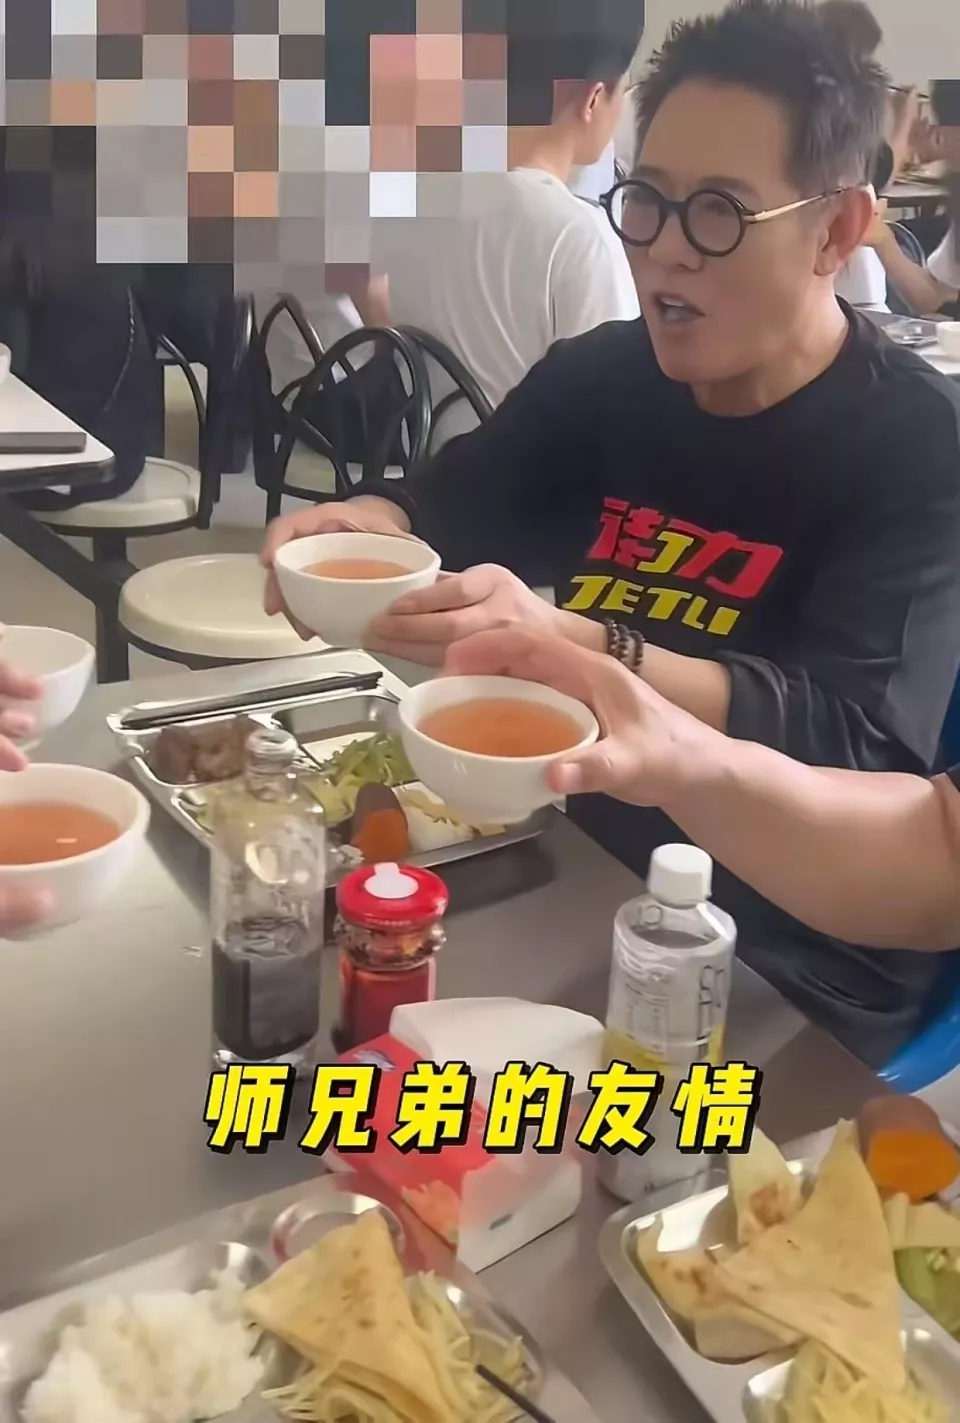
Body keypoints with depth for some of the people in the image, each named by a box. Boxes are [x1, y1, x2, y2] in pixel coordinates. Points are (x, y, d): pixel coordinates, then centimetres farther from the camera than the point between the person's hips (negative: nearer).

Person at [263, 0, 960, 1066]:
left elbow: (853, 745, -24)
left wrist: (569, 651, -38)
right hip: (576, 872, 6)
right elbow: (446, 502, 10)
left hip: (789, 981, -5)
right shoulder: (606, 375, 3)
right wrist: (365, 526, -15)